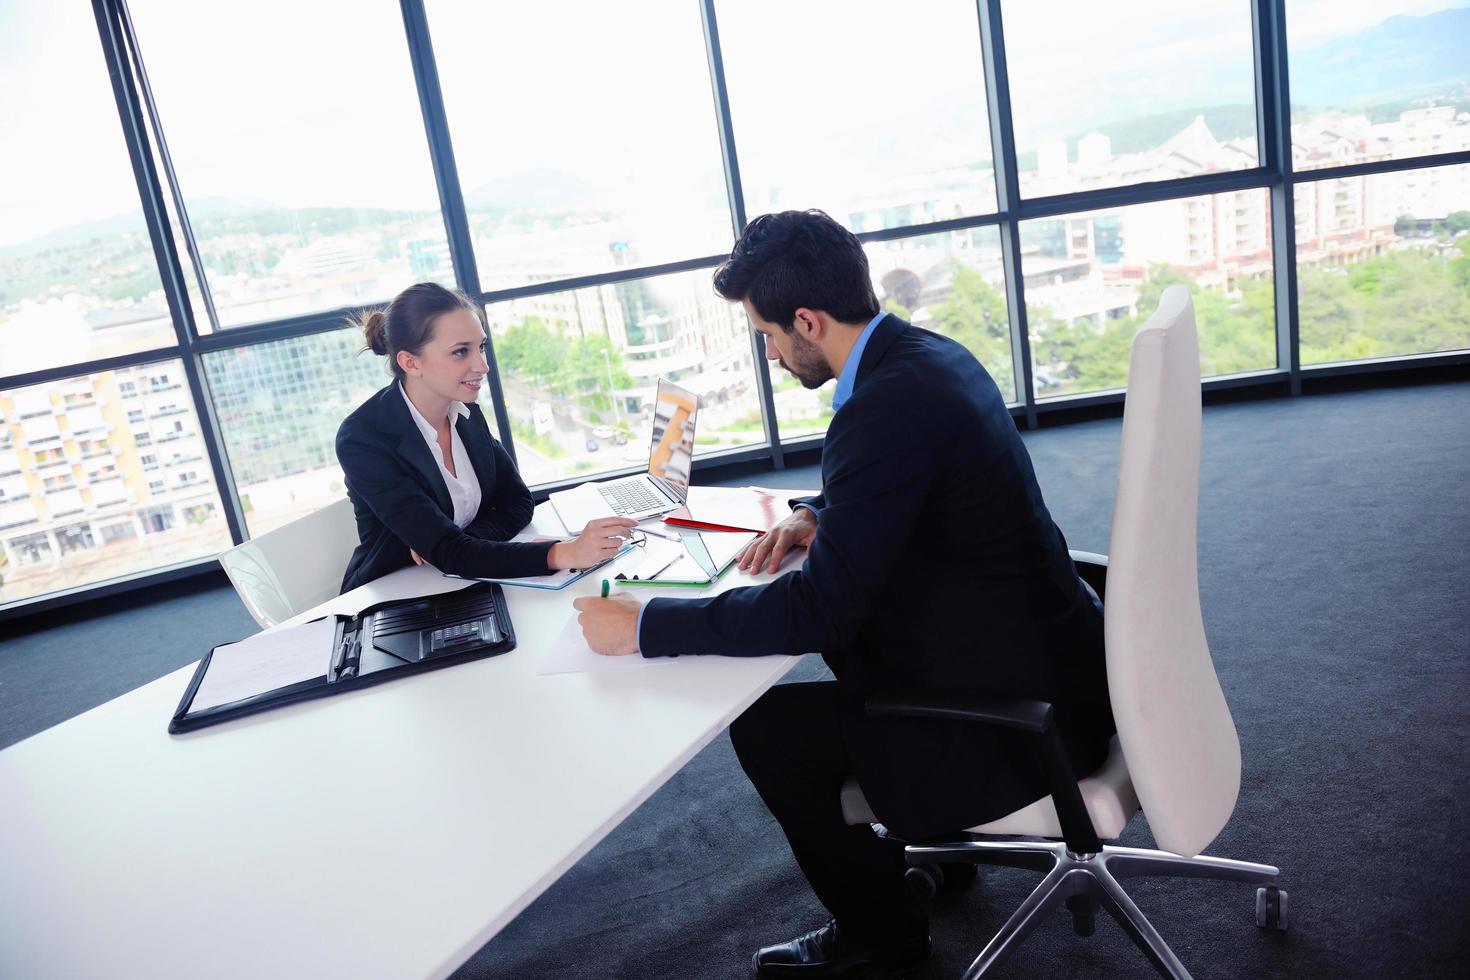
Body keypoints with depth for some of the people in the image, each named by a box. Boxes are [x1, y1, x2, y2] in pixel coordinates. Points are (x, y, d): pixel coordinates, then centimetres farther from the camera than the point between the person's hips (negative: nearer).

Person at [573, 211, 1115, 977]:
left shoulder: (889, 402, -27)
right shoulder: (926, 352, 2)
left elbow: (817, 608, -25)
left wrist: (642, 626, -18)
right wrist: (816, 514, 4)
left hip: (1024, 712, -9)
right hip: (1049, 653, 9)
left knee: (764, 728, -2)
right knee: (847, 630, 23)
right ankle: (919, 833, 37)